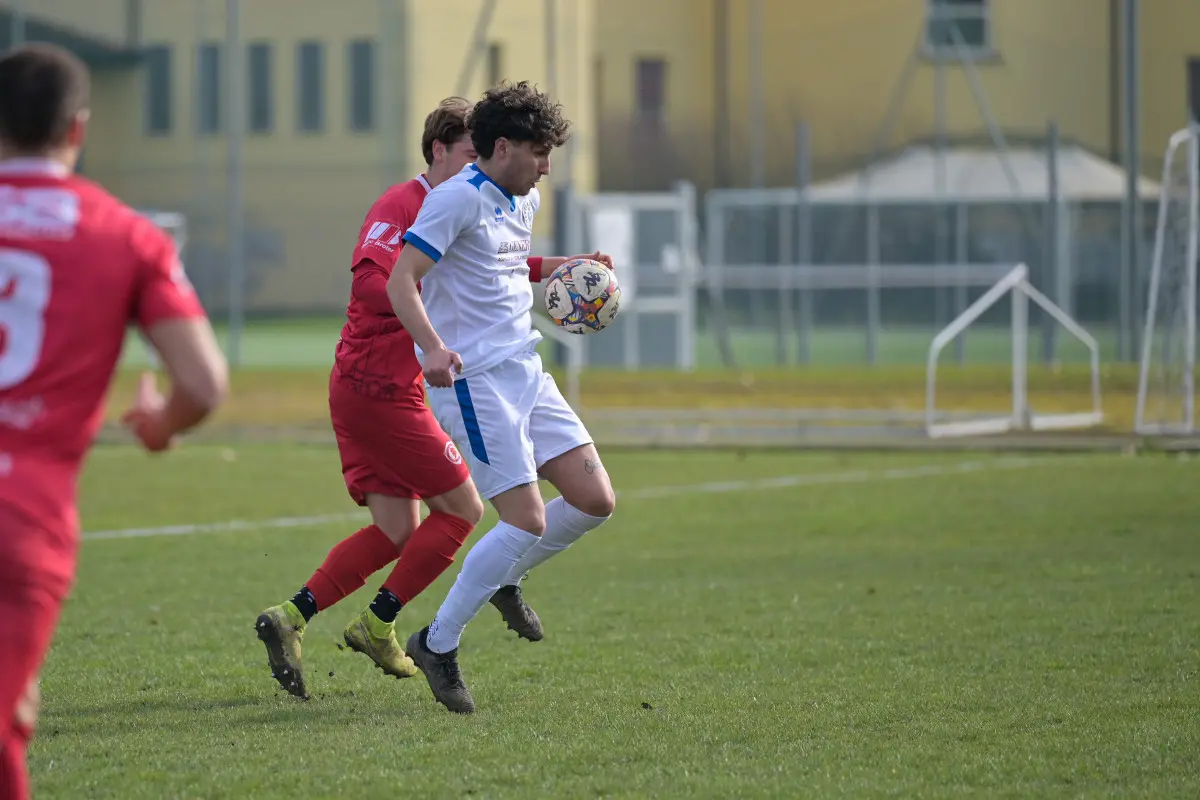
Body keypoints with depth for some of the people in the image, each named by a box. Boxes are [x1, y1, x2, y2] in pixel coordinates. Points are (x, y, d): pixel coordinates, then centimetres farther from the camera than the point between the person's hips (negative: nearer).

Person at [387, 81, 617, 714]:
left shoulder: (524, 200, 15)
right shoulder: (459, 198, -13)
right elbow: (401, 282, -20)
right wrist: (434, 348, -34)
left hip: (527, 371, 9)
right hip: (473, 379, -9)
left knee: (595, 500, 1)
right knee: (528, 521, -14)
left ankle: (506, 579, 27)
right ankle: (438, 643, -1)